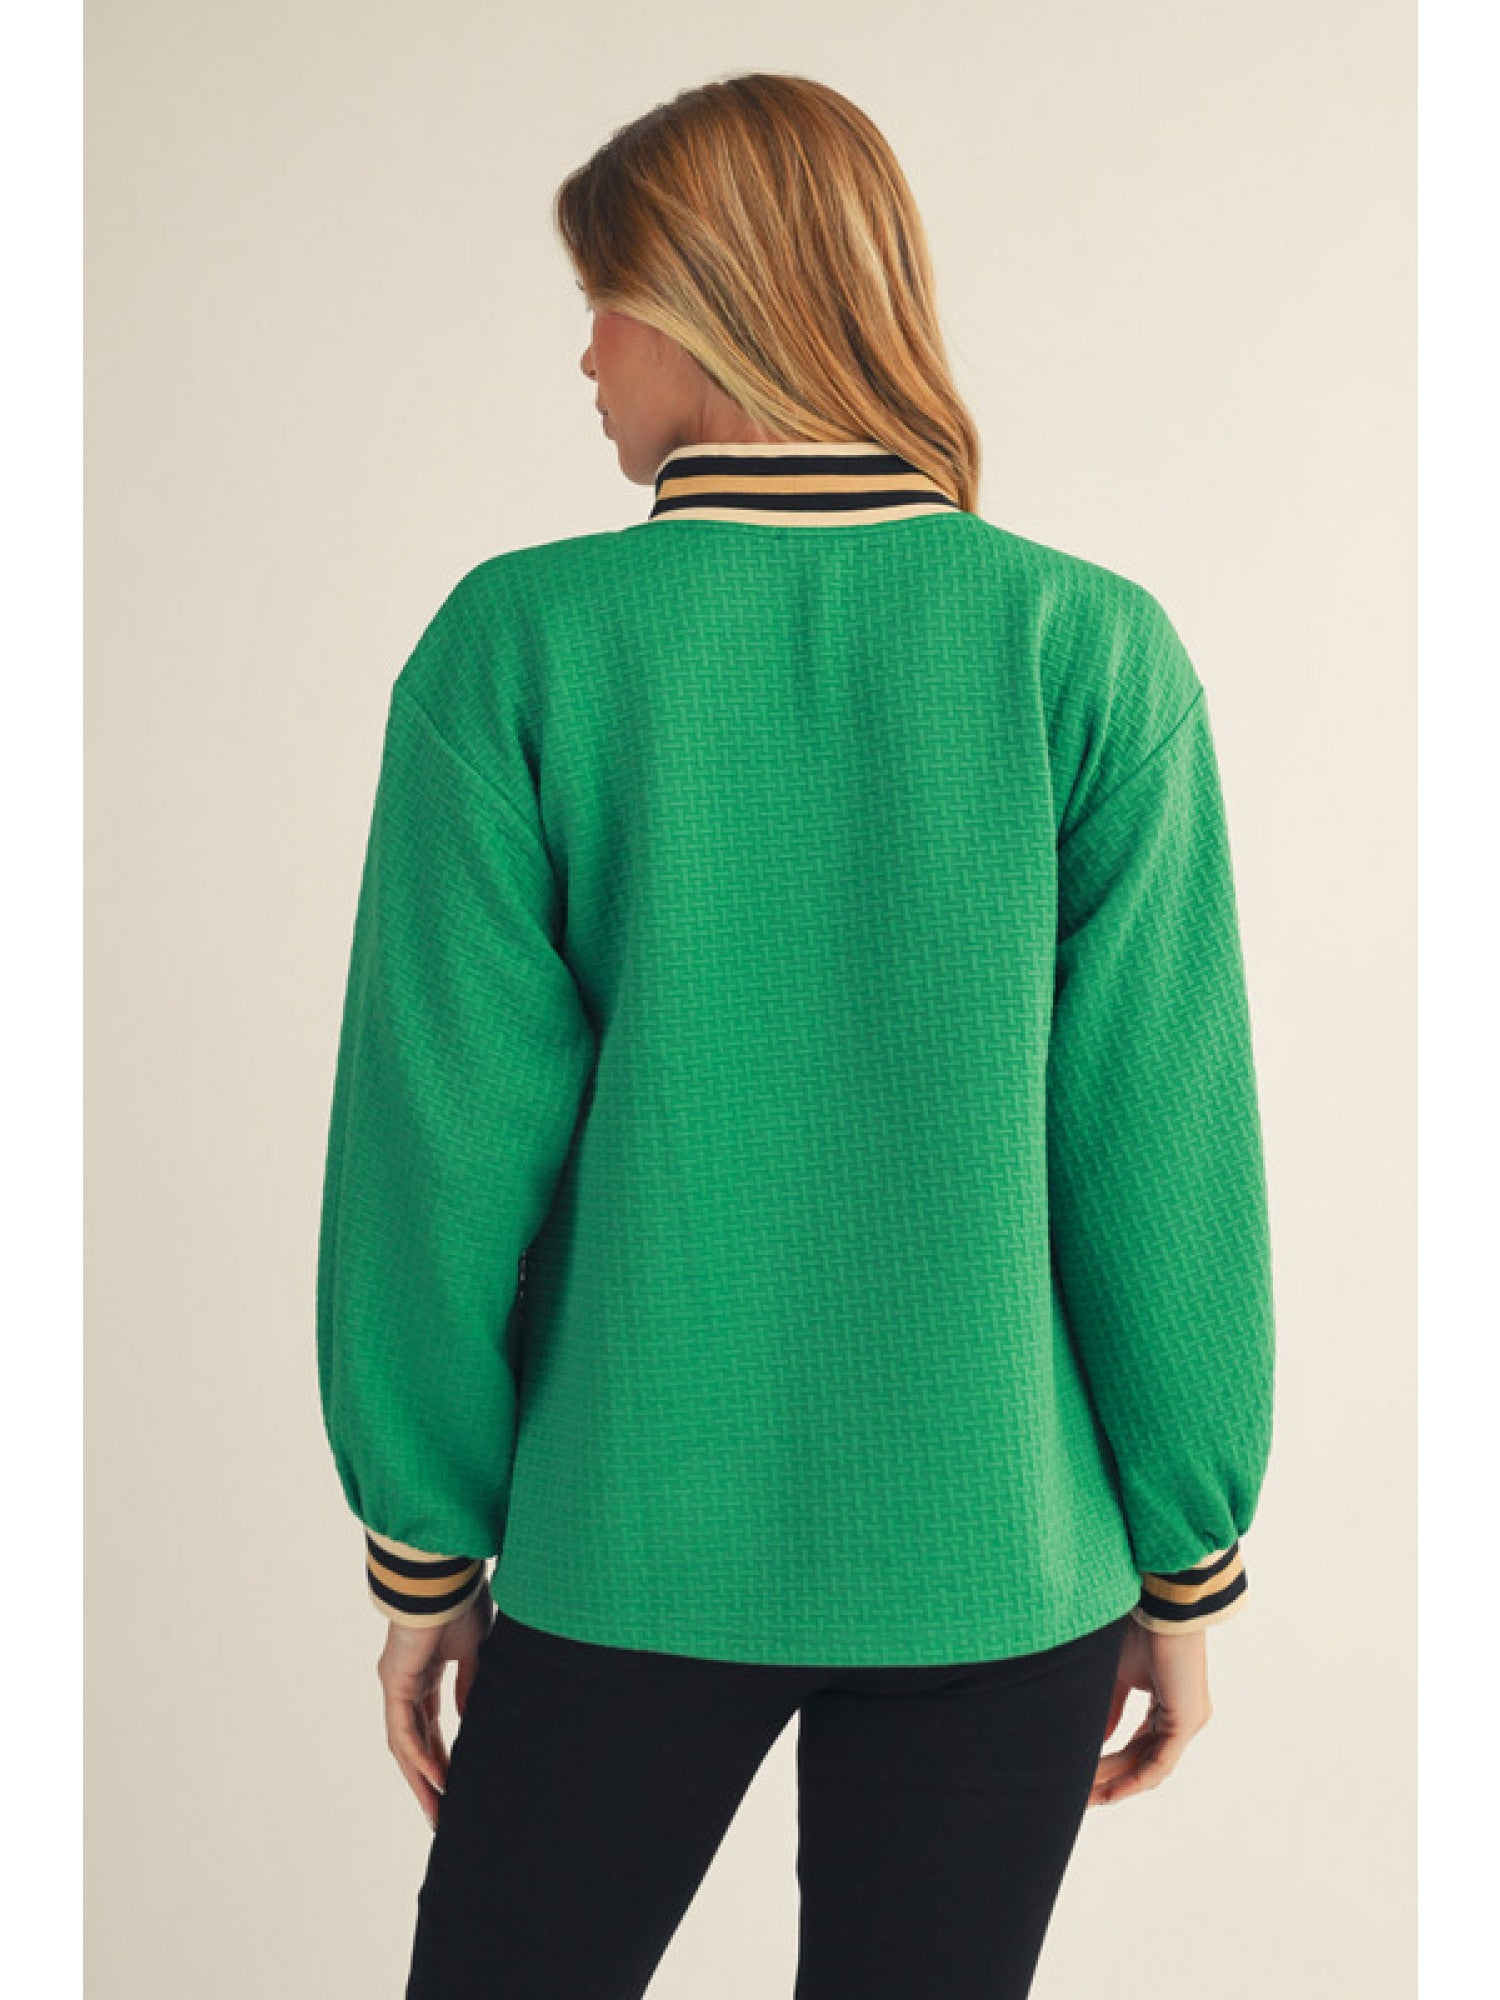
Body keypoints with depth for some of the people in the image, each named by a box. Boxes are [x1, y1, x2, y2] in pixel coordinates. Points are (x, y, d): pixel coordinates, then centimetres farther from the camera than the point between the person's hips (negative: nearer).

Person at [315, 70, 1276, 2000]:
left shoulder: (520, 643, -9)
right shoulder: (1090, 650, -8)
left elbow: (447, 1131, -8)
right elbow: (1163, 1145, -7)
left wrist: (424, 1547, 4)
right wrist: (1187, 1561, 4)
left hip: (629, 1552, 0)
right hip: (993, 1563, 1)